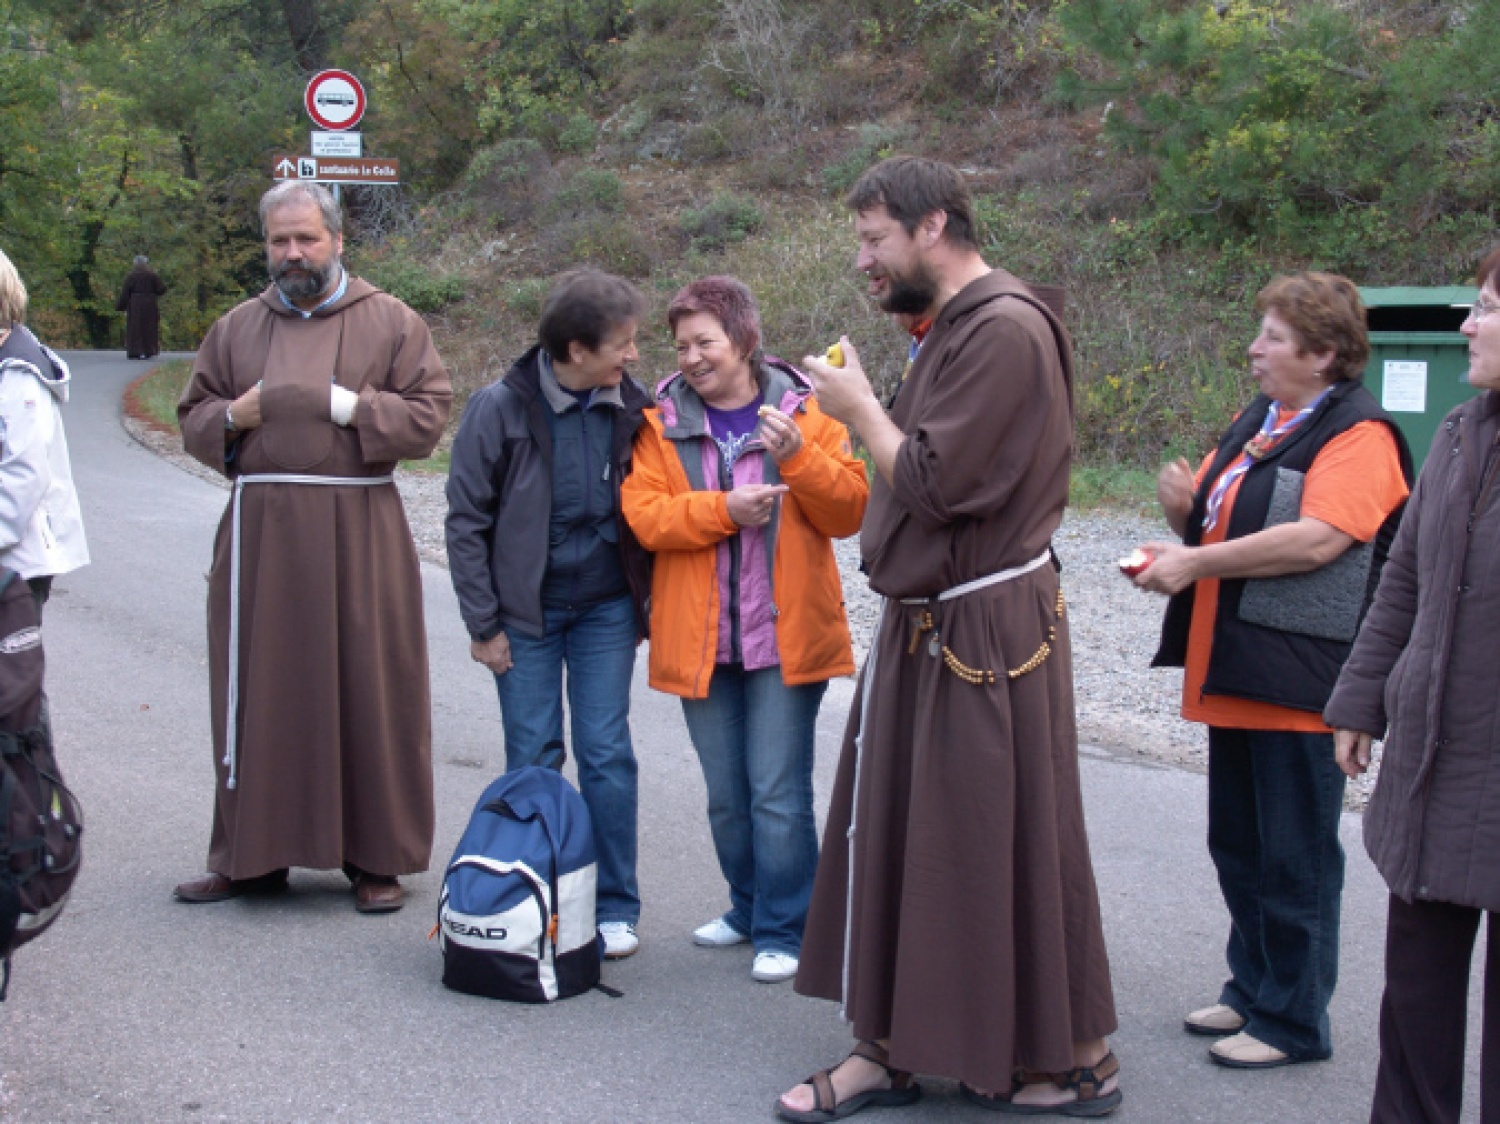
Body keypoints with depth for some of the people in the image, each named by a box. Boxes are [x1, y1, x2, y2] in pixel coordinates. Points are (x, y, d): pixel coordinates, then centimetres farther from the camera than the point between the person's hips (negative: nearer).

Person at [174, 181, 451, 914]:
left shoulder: (391, 323, 5)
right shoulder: (237, 328, 14)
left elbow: (429, 415, -2)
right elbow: (192, 418, 17)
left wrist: (352, 405, -14)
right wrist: (232, 417, -4)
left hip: (359, 534, -3)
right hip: (259, 531, 3)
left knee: (368, 689, 0)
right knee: (258, 691, 6)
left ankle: (376, 859, 10)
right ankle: (250, 854, 17)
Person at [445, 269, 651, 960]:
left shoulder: (630, 409, -2)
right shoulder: (500, 409, -10)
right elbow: (466, 520, -5)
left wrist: (645, 601, 3)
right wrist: (483, 623, -5)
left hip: (606, 610, 2)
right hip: (526, 613, -2)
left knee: (607, 755, 1)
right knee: (533, 759, 4)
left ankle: (614, 909, 12)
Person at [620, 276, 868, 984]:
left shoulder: (803, 412, 1)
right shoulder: (662, 422, 6)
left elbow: (849, 511, -4)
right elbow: (643, 513, -6)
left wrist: (798, 458, -20)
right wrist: (723, 508, -19)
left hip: (785, 637, -3)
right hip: (699, 640, 3)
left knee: (779, 793, -3)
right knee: (726, 795, 14)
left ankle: (783, 931, 9)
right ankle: (749, 910, 31)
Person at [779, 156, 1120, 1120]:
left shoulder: (1005, 329, -17)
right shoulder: (955, 327, 15)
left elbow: (935, 481, -21)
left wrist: (861, 407, -9)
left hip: (985, 637, -10)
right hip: (929, 628, 10)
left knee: (1001, 849, 1)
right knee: (892, 836, 12)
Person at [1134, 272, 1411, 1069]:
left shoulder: (1357, 434, -12)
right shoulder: (1256, 423, 15)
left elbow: (1318, 539, -25)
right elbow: (1217, 524, 23)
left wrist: (1195, 563, -23)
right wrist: (1184, 505, -1)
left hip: (1297, 683, -9)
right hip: (1233, 673, 9)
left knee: (1294, 861, 1)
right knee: (1238, 849, 17)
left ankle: (1293, 1020, 13)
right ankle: (1253, 988, 32)